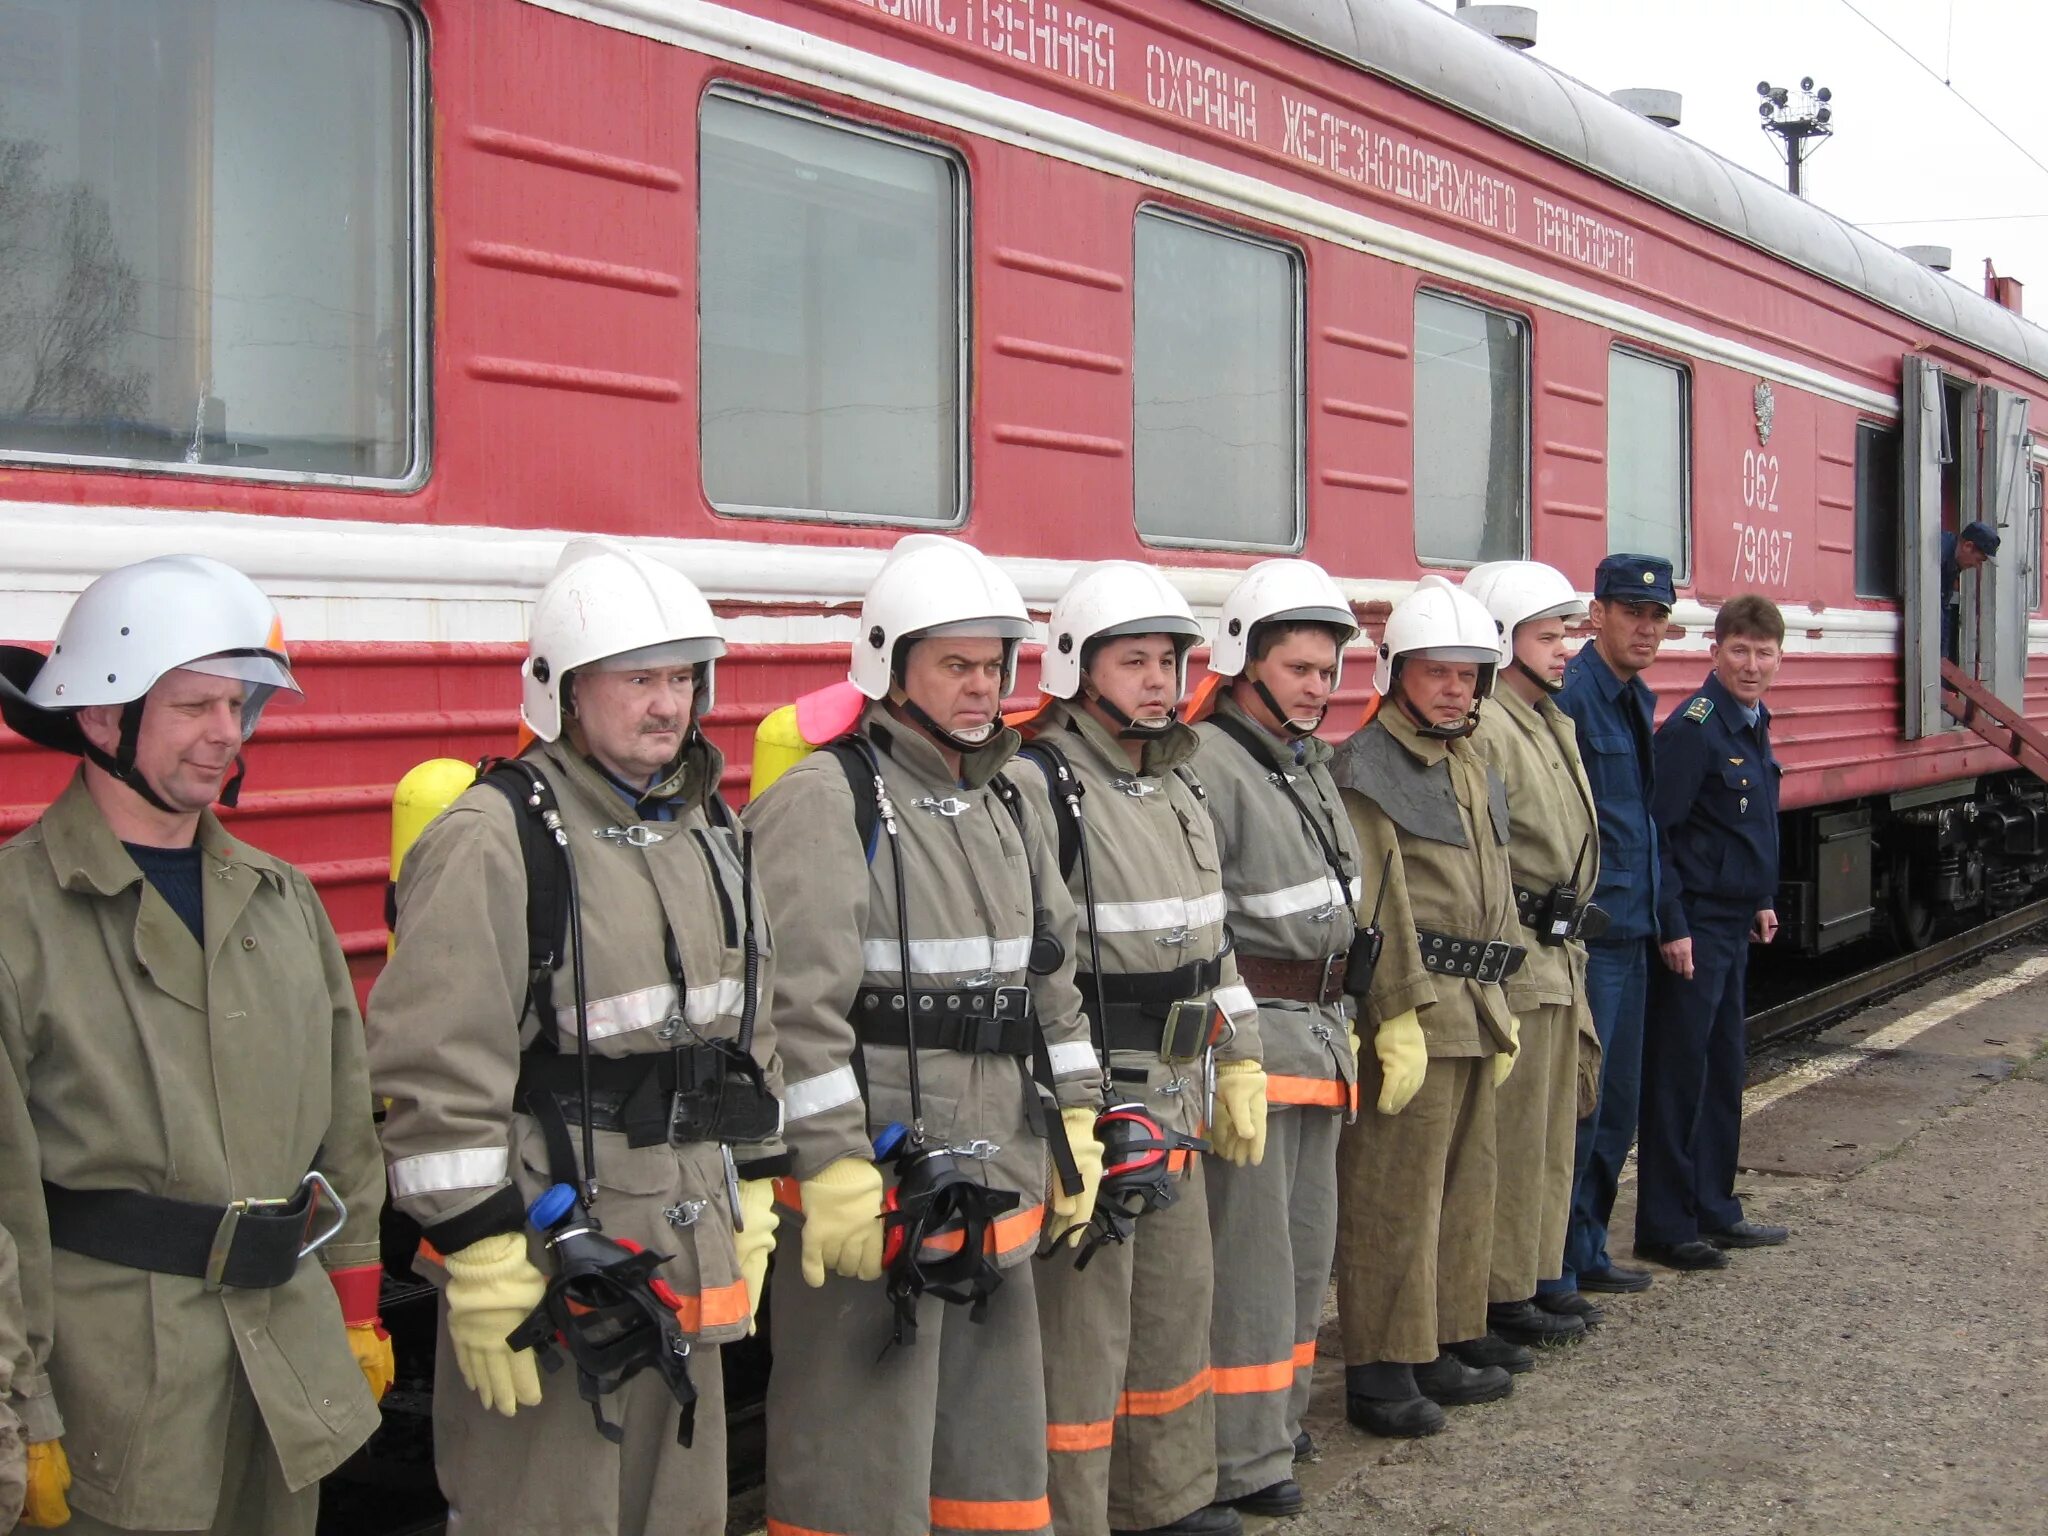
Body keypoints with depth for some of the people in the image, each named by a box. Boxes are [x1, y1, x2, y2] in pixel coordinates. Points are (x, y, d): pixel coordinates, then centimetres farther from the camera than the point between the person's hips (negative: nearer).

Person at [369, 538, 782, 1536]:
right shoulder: (492, 842, -14)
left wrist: (751, 1213, 18)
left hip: (690, 1262, 8)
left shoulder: (710, 835, 12)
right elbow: (437, 1074, -17)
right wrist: (482, 1265, -18)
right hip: (545, 1266, -8)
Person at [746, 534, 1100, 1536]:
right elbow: (797, 1005, -18)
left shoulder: (1008, 807, 15)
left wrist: (1075, 1121, 17)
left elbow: (1053, 981, 22)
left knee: (998, 1445, 17)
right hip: (871, 1193, -8)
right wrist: (833, 1168, -21)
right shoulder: (825, 803, -12)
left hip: (998, 1190, 8)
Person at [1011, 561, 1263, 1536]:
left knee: (1177, 1306, 19)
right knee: (1079, 1335, -1)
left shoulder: (1180, 790, 12)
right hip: (1081, 1110, -9)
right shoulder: (1038, 790, -16)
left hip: (1172, 1100, 9)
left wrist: (1240, 1066, 18)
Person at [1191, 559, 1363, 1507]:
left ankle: (1278, 1417, 30)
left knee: (1307, 1241, 17)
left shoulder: (1314, 765, 15)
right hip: (1250, 1035, -9)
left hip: (1322, 1030, 9)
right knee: (1248, 1245, -5)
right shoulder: (1209, 769, -15)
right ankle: (1244, 1459, 3)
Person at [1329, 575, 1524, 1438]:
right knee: (1393, 1195, -4)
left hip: (1475, 1010, 9)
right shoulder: (1366, 769, -10)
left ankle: (1439, 1348, 26)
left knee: (1465, 1187, 15)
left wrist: (1500, 1009, 18)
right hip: (1409, 1011, -9)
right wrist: (1403, 1018, -19)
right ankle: (1381, 1372, 3)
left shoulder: (1476, 769, 16)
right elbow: (1377, 909, -16)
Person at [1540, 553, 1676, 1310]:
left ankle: (1587, 1250, 26)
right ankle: (1549, 1269, 4)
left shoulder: (1638, 701, 14)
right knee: (1576, 1103, -5)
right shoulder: (1569, 697, -15)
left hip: (1630, 933, 9)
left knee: (1617, 1104, 15)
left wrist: (1653, 917, 19)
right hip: (1584, 934, -9)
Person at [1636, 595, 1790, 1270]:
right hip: (1694, 927, -9)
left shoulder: (1754, 723, 12)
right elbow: (1656, 831, -18)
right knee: (1679, 1074, -3)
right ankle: (1665, 1226, 4)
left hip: (1734, 924, 9)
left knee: (1724, 1069, 14)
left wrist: (1762, 902, 17)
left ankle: (1713, 1210, 24)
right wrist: (1672, 926, -20)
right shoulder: (1693, 727, -16)